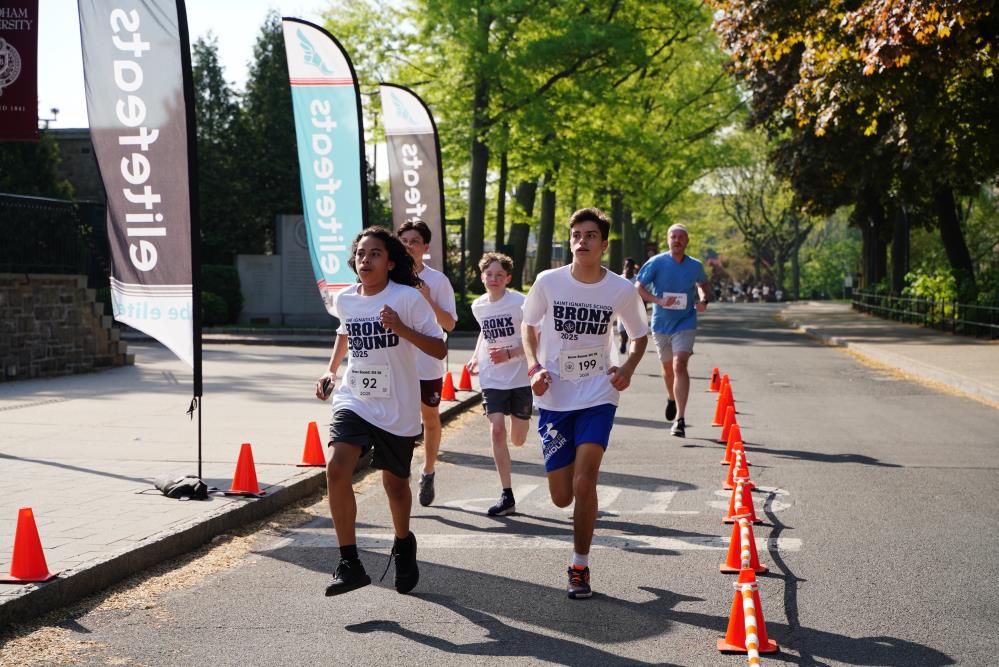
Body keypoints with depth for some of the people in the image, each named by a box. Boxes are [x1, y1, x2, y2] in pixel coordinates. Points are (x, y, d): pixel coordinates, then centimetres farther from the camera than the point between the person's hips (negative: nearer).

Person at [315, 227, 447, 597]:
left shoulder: (408, 298, -12)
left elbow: (439, 350, -14)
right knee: (337, 470, -19)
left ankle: (403, 545, 43)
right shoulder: (344, 299, 2)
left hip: (397, 409, -3)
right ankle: (349, 563, -11)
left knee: (395, 483, 11)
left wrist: (402, 329, -28)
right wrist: (330, 371, 14)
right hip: (353, 400, 3)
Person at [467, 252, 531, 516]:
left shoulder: (520, 302, -11)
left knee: (517, 440, 8)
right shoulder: (478, 306, 4)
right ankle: (507, 496, -10)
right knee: (497, 431, -14)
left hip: (520, 378, -2)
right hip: (492, 379, 3)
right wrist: (476, 356, 12)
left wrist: (509, 353, -24)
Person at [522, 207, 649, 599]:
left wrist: (628, 369, -9)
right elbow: (529, 326, 10)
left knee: (584, 484, -16)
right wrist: (534, 366, -7)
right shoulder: (548, 282, -6)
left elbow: (640, 336, 10)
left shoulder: (621, 290, -6)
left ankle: (580, 566, 3)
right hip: (554, 399, 1)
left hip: (598, 396, -1)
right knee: (562, 497, 3)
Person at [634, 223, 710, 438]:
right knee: (668, 367, 18)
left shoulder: (695, 266, -1)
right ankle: (672, 398, 51)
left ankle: (679, 419, -23)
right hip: (661, 323, 1)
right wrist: (659, 300, -23)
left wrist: (703, 300, -2)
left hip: (685, 324, -1)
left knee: (680, 365, -19)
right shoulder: (656, 263, -8)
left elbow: (703, 284, 19)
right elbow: (638, 287, -8)